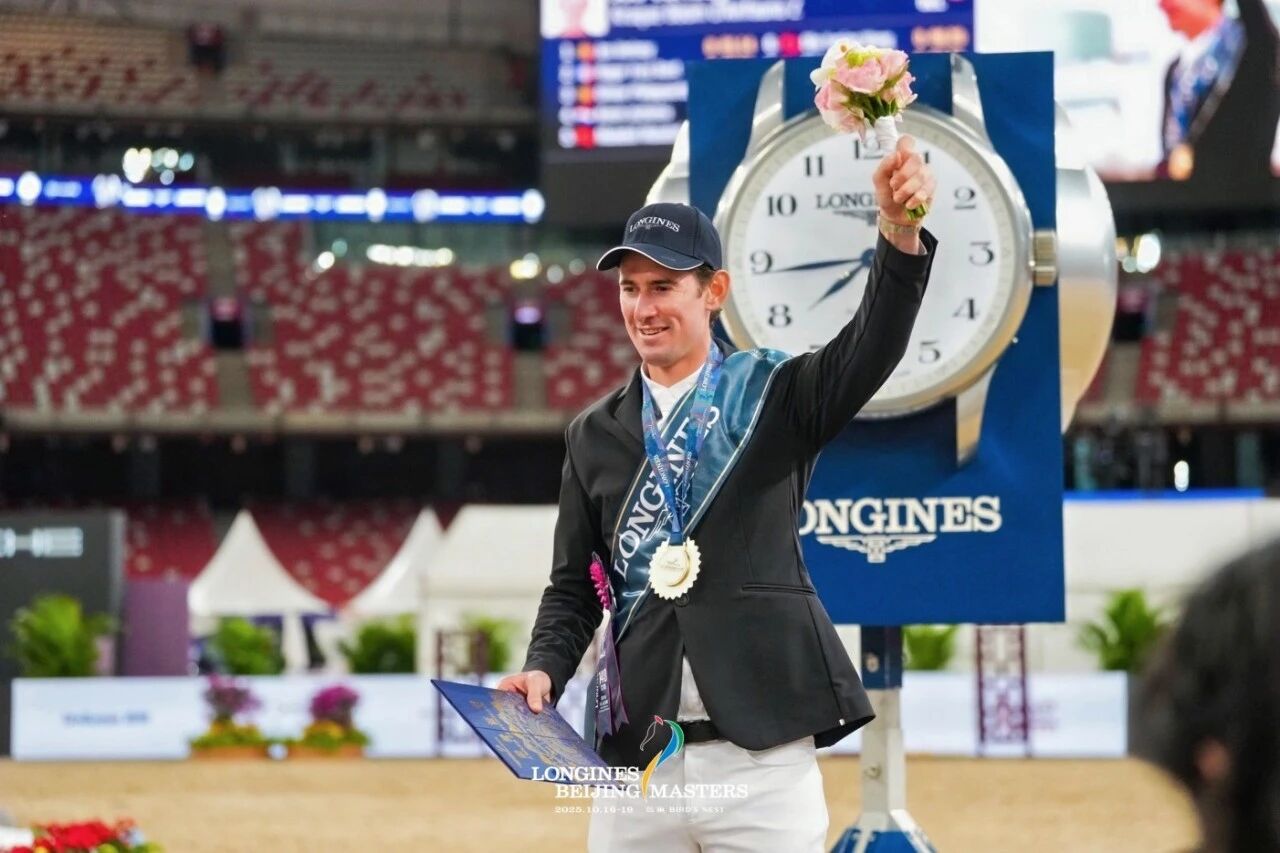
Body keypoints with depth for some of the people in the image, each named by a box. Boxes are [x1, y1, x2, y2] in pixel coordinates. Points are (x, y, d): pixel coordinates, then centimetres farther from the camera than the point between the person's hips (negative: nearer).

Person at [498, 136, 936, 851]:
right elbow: (574, 586, 16)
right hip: (638, 759, 3)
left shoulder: (770, 396, 3)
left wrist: (900, 231, -33)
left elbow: (869, 352, -15)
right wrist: (545, 669, -4)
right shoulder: (595, 436, 14)